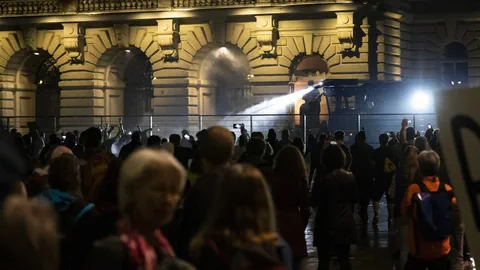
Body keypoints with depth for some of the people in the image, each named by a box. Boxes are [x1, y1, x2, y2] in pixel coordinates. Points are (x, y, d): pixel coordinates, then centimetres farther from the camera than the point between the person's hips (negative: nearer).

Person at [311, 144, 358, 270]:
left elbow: (314, 202, -10)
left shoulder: (323, 179, -16)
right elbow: (355, 199, 11)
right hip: (346, 224, 5)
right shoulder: (350, 177, -1)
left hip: (327, 225, -4)